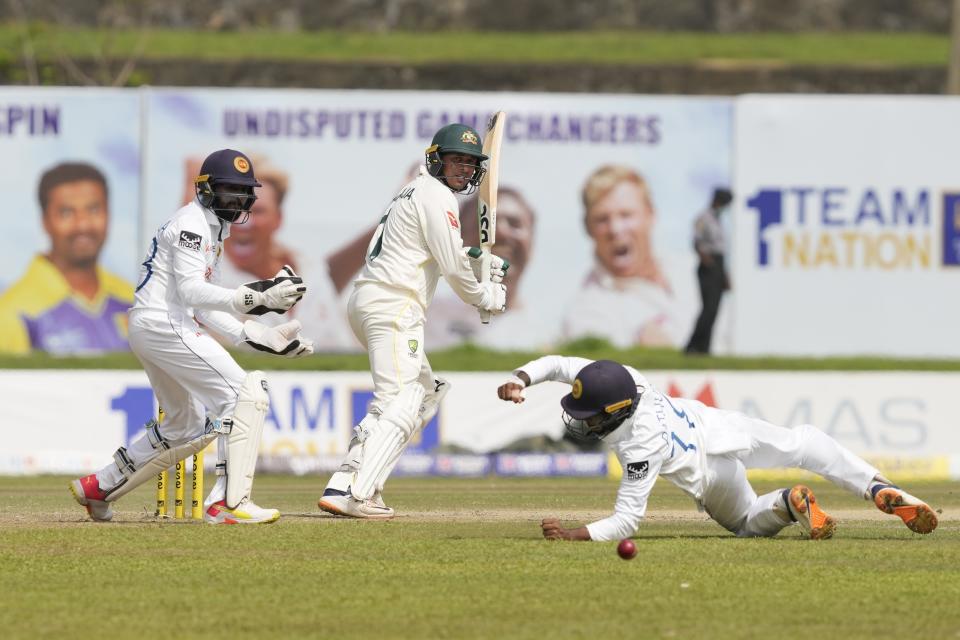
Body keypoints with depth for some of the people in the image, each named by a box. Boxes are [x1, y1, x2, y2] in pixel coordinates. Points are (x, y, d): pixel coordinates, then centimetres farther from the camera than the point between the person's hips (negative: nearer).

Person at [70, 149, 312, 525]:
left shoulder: (214, 230, 20)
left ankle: (97, 488, 28)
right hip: (164, 324, -11)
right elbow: (191, 291, -25)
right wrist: (254, 298, -34)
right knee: (246, 394, -16)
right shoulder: (192, 223, -11)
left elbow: (204, 309, 19)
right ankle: (229, 502, -22)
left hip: (149, 332, 11)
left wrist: (257, 336, 10)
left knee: (186, 428, 22)